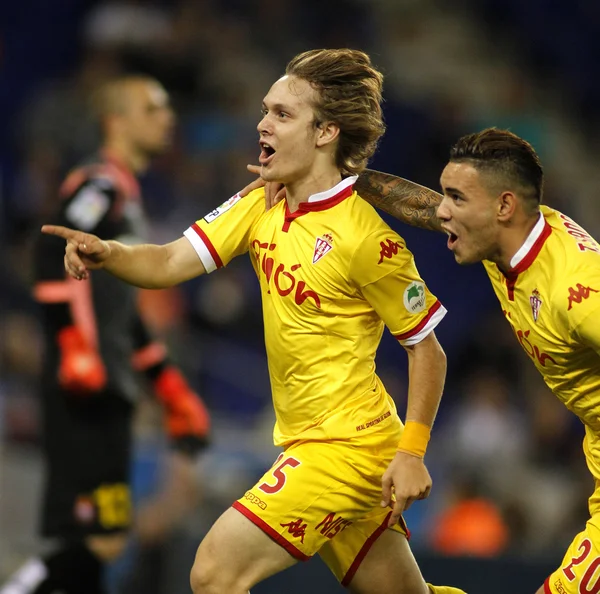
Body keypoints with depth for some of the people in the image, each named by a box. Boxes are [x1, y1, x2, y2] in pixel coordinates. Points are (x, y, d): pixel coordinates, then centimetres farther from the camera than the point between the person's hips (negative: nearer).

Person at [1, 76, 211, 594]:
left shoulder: (127, 193, 23)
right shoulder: (102, 183, -7)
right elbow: (57, 251, -22)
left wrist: (165, 379, 28)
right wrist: (76, 348, -28)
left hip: (109, 392, 10)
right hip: (85, 395, -10)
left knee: (90, 545, 7)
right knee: (101, 541, -14)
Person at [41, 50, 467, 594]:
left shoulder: (365, 236, -17)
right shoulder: (262, 207, 5)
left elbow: (427, 349, -11)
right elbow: (170, 263, -4)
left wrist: (411, 452, -16)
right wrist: (105, 253, -23)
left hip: (345, 446, -8)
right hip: (305, 440, 8)